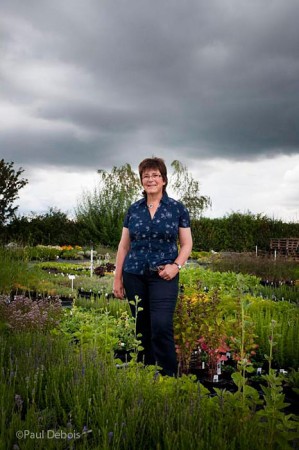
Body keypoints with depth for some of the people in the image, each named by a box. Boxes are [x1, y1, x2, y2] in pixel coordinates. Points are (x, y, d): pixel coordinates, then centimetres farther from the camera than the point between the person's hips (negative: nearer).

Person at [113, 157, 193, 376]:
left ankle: (169, 376, -2)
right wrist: (117, 278, 8)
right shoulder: (134, 209, 9)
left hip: (163, 276, -3)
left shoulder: (177, 208, 2)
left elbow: (187, 244, 4)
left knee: (162, 326, -14)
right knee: (141, 328, 8)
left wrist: (176, 265, -13)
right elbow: (124, 245, 11)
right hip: (134, 275, 3)